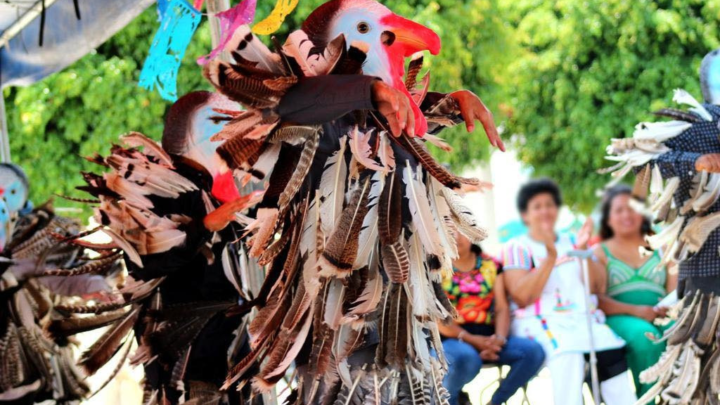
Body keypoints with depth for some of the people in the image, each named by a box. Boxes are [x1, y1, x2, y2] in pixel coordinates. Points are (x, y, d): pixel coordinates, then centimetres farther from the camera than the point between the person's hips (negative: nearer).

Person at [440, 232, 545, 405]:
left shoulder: (491, 265, 14)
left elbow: (502, 308, 7)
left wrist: (500, 337, -14)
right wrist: (469, 339, -19)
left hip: (488, 338, 4)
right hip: (451, 339, -4)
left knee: (533, 350, -21)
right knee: (466, 357, -40)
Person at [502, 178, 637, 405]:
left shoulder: (571, 243, 21)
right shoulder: (517, 248, 7)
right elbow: (522, 298, -9)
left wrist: (583, 252, -4)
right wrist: (550, 259, -14)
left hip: (583, 318, 4)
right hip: (540, 322, -4)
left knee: (611, 351, -27)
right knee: (569, 354, -37)